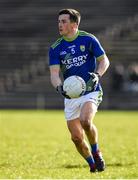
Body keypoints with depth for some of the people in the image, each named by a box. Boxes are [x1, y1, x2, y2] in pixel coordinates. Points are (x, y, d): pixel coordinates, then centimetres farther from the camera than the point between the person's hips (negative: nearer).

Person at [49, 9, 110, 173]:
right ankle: (92, 165, 24)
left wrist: (97, 75, -19)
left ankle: (96, 152, -4)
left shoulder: (88, 39, -5)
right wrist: (59, 86, -29)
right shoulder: (55, 48, 1)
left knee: (85, 120, -30)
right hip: (70, 96, 4)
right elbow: (54, 73, -7)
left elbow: (104, 60, 1)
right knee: (76, 137, 0)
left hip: (91, 91, -4)